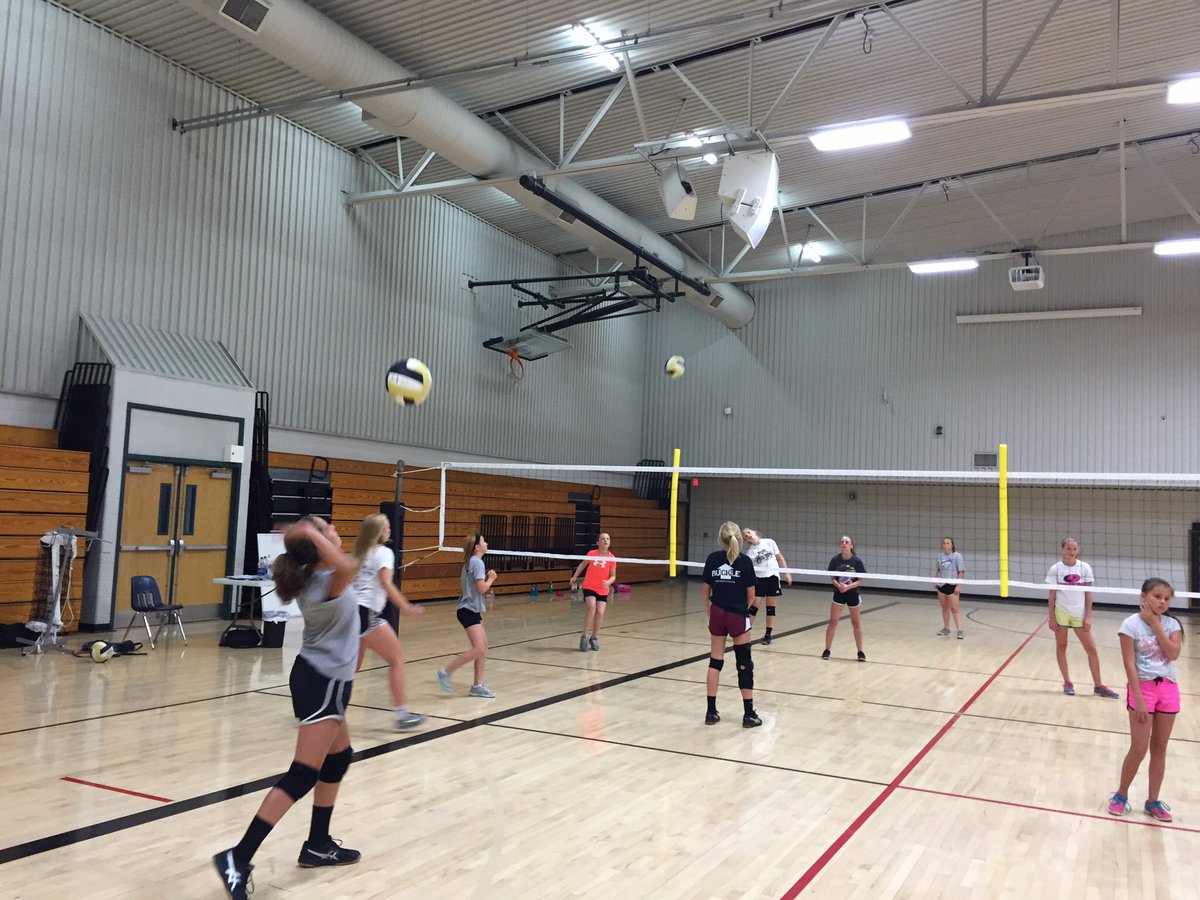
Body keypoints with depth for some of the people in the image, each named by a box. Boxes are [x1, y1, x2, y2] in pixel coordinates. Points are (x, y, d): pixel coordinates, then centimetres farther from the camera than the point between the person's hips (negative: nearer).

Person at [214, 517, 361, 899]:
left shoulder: (313, 577, 2)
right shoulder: (326, 584, -24)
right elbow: (347, 568, -48)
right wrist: (312, 533, -41)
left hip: (321, 678, 10)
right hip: (324, 683, -10)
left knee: (339, 757, 21)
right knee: (302, 777, -10)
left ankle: (318, 845, 32)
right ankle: (238, 858, -10)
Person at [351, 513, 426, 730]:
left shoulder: (359, 554, 19)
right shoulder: (383, 552, -4)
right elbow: (386, 584, -17)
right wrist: (406, 607, -20)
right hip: (366, 612, -8)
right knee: (397, 659, -1)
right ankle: (402, 713, -4)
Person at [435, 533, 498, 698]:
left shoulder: (471, 562, 14)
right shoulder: (477, 562, -15)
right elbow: (482, 588, -20)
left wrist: (486, 578, 8)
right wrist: (491, 578, -3)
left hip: (473, 610, 10)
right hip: (468, 611, -10)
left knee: (483, 647, 8)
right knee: (478, 649, -14)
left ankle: (478, 686, 11)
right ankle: (446, 672, -5)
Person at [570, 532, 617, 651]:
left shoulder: (611, 558, -7)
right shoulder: (591, 554, -8)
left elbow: (613, 576, -3)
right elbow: (582, 564, 11)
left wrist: (608, 582, -23)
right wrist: (575, 577, 11)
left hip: (603, 590, 2)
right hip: (589, 587, -2)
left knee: (600, 613, -8)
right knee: (592, 607, -23)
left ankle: (594, 638, 16)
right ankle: (585, 636, -10)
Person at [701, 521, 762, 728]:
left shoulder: (712, 558, -1)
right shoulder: (744, 561, -8)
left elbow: (705, 590, 5)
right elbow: (751, 595, -4)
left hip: (717, 614, 3)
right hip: (738, 616, -3)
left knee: (715, 661, 10)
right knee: (744, 664, 6)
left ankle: (711, 711, 12)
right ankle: (749, 714, 10)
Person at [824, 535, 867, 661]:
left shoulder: (857, 561, -11)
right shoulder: (835, 560, -8)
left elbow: (860, 581, -8)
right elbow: (832, 578, 0)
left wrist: (848, 587, -22)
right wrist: (838, 585, -21)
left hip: (852, 594, -1)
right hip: (839, 593, 1)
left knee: (856, 623, 10)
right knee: (833, 621, -3)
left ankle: (860, 652, 21)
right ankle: (827, 650, 7)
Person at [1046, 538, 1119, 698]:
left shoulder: (1085, 568, 0)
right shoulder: (1055, 569, -3)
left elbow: (1088, 594, 2)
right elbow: (1052, 596, -1)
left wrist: (1088, 617, -3)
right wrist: (1051, 618, -4)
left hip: (1079, 614, 1)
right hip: (1061, 613, -1)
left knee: (1092, 649, 2)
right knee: (1061, 647, 5)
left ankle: (1098, 685, 12)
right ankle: (1067, 683, 17)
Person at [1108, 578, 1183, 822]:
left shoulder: (1171, 624, 3)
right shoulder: (1131, 624, -10)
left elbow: (1173, 654, -12)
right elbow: (1129, 664, -12)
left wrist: (1155, 624, -13)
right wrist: (1138, 698, -17)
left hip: (1168, 688, 4)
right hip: (1143, 687, -4)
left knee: (1159, 749, 10)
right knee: (1139, 749, -4)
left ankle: (1153, 801, 21)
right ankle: (1121, 795, 14)